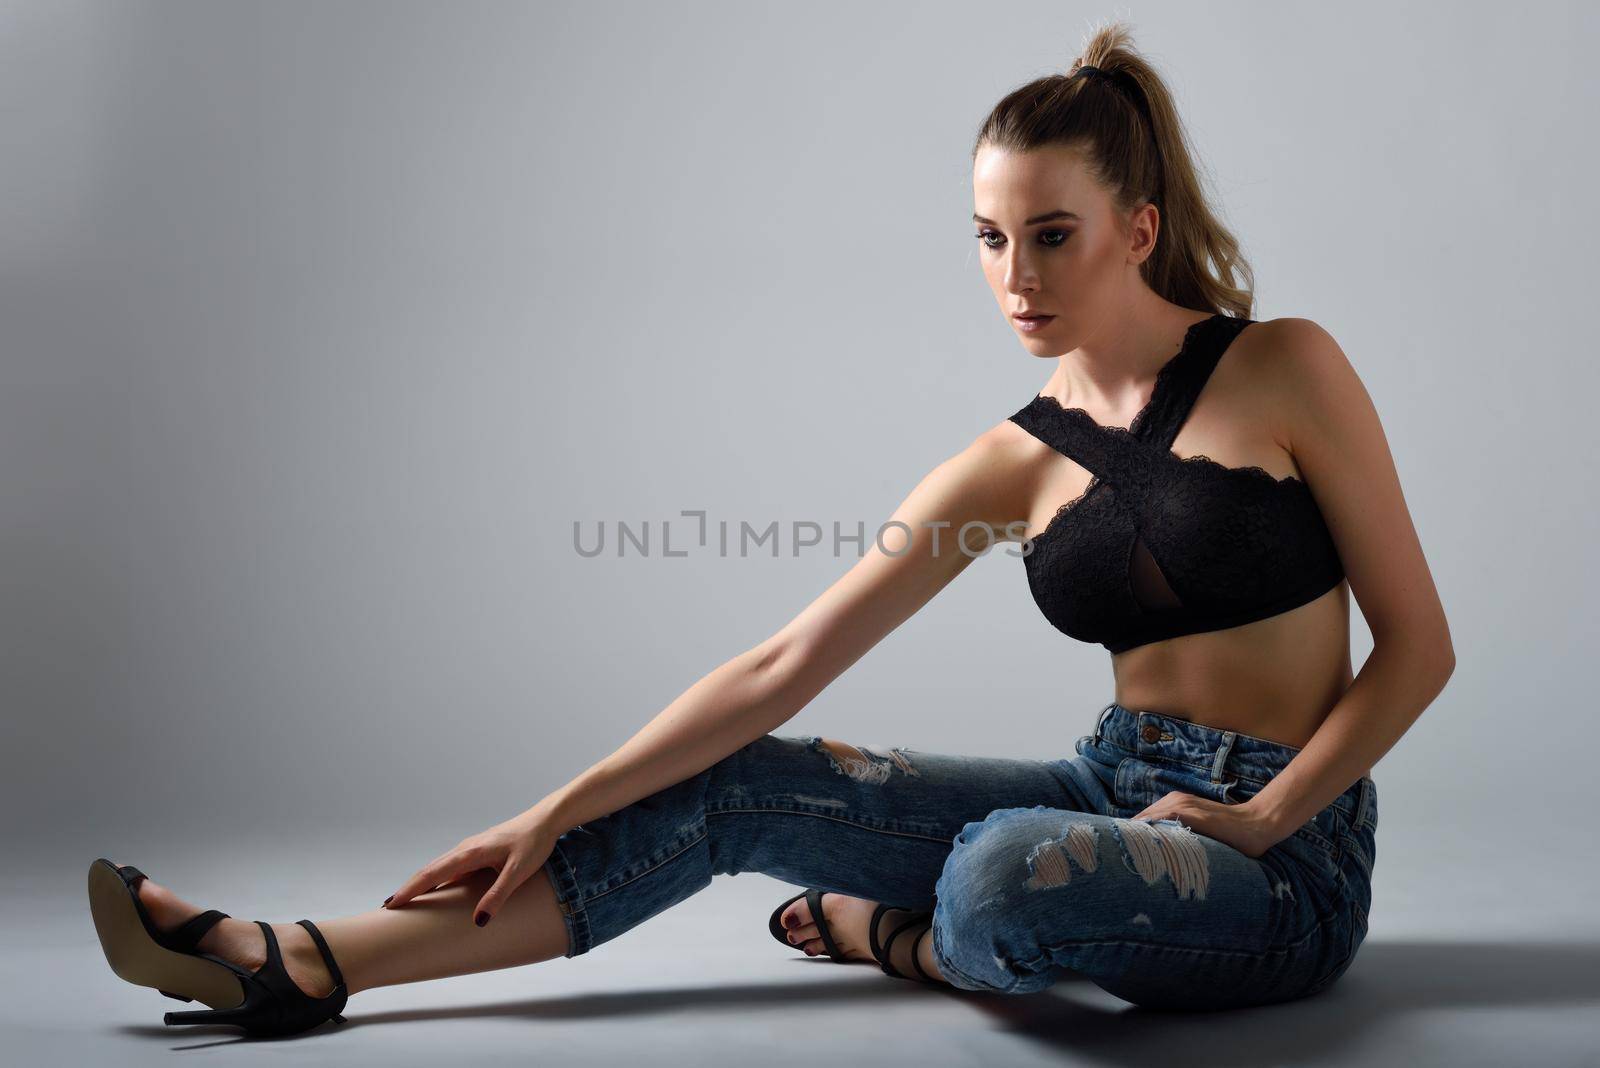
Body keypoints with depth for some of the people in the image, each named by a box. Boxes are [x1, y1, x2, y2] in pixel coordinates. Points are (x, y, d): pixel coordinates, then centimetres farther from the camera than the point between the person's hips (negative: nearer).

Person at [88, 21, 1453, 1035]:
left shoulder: (1285, 368, -8)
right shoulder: (1010, 468, 2)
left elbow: (1419, 646, -4)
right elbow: (780, 668, -1)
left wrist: (1260, 817, -15)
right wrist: (556, 814, -5)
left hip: (1284, 856, -4)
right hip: (1115, 786, 4)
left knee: (1011, 867, -38)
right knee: (736, 788, -9)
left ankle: (900, 937, 0)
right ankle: (303, 966, -7)